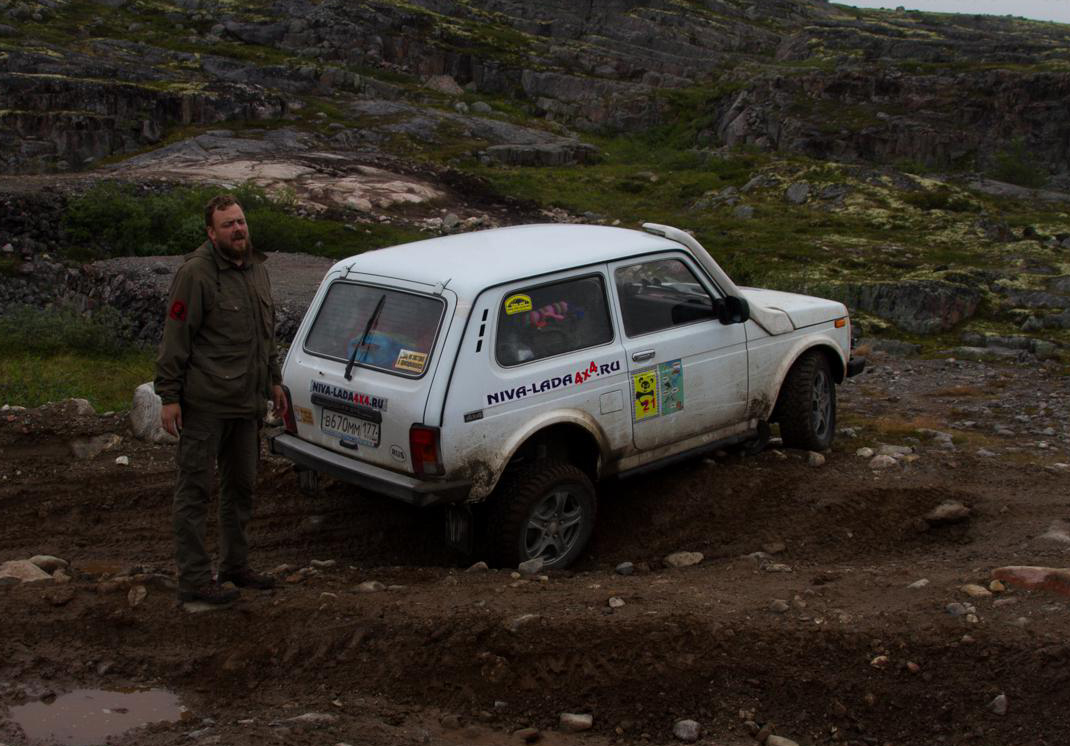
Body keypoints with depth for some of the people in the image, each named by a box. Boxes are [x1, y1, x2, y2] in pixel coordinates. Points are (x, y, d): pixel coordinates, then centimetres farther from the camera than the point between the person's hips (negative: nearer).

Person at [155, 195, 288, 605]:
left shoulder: (256, 268, 13)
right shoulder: (196, 273, -13)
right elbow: (175, 337, -14)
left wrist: (273, 380, 21)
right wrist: (169, 397, -17)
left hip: (247, 402, 8)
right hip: (204, 404, -8)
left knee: (241, 486, 17)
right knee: (195, 488, 0)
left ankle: (235, 564, 32)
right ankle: (193, 579, 7)